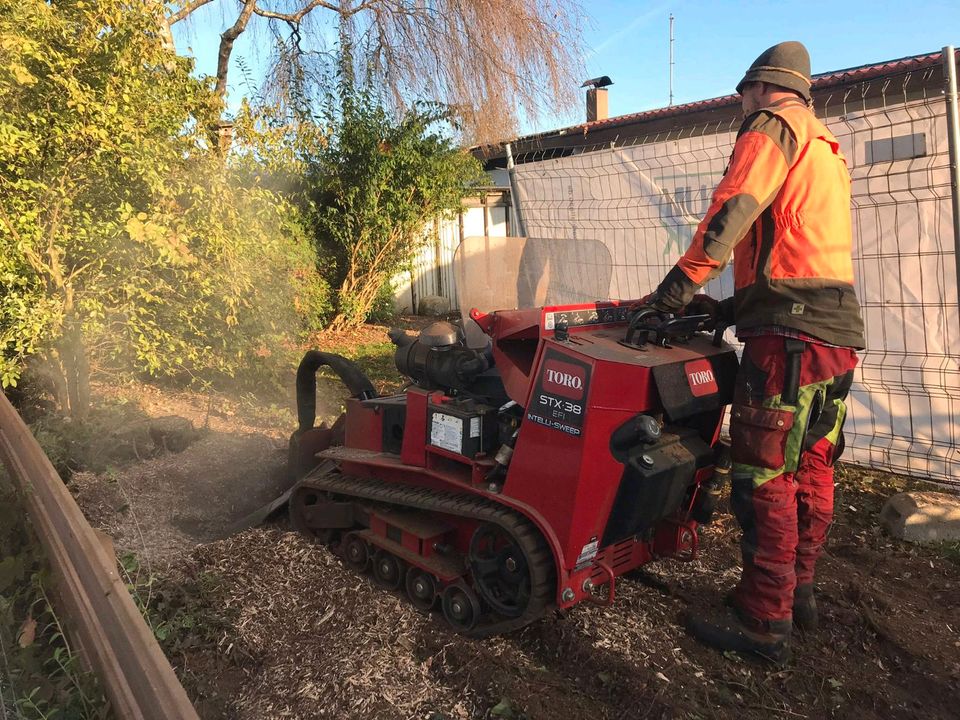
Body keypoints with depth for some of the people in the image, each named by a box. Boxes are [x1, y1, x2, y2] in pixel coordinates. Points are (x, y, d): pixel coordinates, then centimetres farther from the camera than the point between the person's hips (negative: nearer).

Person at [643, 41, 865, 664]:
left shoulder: (773, 126, 1)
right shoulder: (827, 148, 30)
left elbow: (735, 207, -17)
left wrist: (683, 281, -18)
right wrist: (733, 308, 24)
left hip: (792, 329, -10)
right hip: (838, 326, 10)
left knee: (764, 473, -7)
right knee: (812, 468, 14)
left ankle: (765, 622, 0)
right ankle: (798, 593, 26)